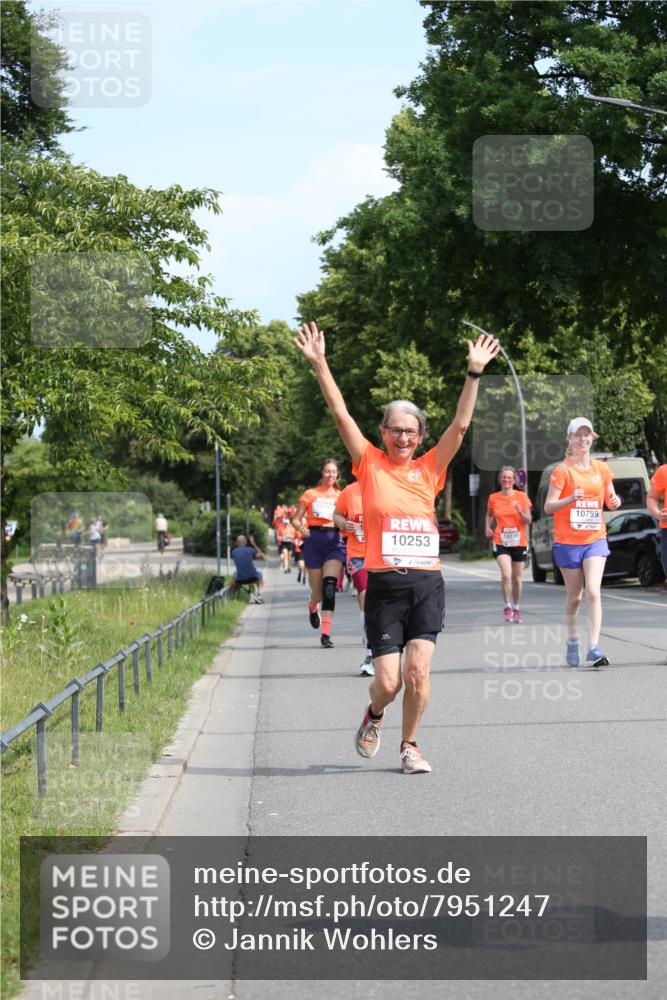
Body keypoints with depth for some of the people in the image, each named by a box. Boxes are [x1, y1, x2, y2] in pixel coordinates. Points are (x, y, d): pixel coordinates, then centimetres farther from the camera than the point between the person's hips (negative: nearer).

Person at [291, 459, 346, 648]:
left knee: (330, 586, -19)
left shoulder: (341, 496, 12)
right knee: (318, 591, 2)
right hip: (314, 540, 0)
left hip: (334, 540, 0)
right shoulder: (310, 494, 9)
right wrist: (302, 528, -13)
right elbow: (296, 519, 8)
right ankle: (313, 607, 42)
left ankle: (326, 634, -19)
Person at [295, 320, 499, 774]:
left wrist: (475, 372, -4)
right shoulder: (370, 465, 5)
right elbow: (341, 414, 1)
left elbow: (461, 424, 3)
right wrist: (320, 364, -5)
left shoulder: (429, 470, 9)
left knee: (418, 670, -11)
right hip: (385, 586, -1)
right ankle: (374, 715, 31)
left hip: (427, 585, 1)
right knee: (388, 681, -4)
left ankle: (410, 744, 10)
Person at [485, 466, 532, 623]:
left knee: (516, 578, 8)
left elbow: (528, 521, -1)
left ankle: (516, 608, 28)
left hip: (519, 543, 1)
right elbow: (489, 515, 21)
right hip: (501, 543, -1)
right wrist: (488, 527, 3)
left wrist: (520, 511, -19)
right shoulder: (493, 498, 3)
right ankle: (507, 606, -1)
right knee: (506, 575, -19)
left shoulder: (521, 497, 0)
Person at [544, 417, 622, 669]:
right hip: (567, 541, -2)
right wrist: (570, 499, -28)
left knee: (593, 593, -14)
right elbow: (548, 506, -10)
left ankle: (594, 648, -17)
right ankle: (572, 641, 31)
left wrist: (615, 502, -7)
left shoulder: (602, 469, 6)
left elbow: (610, 499, 17)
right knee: (574, 596, 8)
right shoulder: (562, 470, -6)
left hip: (595, 539, 2)